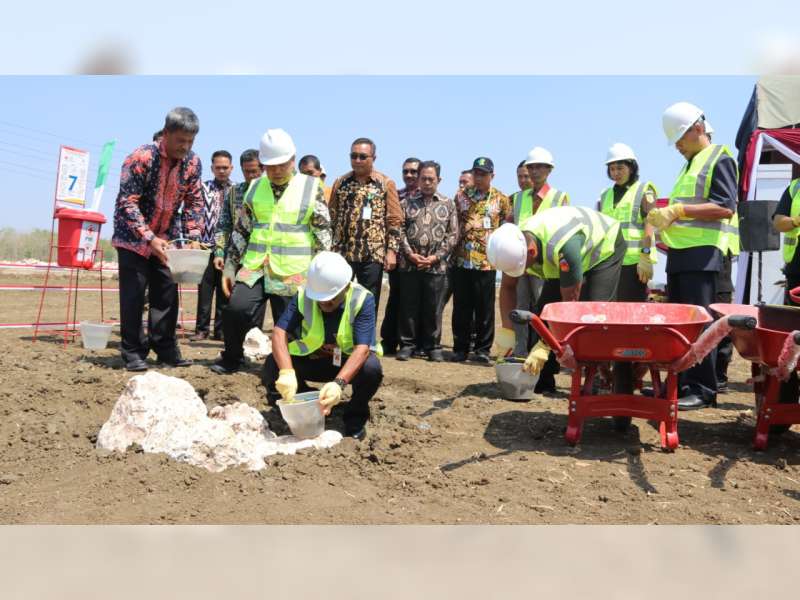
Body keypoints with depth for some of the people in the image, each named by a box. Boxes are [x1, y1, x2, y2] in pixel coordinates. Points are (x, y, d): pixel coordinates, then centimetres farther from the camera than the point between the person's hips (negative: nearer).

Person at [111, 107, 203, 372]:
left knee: (167, 293, 6)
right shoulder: (141, 158, -22)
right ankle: (133, 352, 6)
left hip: (165, 238, 5)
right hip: (133, 236, -5)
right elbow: (127, 202, -22)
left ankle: (166, 349, 16)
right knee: (134, 295, -3)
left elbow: (194, 202, 1)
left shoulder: (192, 163, -7)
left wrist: (193, 236, -10)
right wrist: (149, 238, -29)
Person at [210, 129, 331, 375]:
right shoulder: (255, 187, 11)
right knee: (236, 310, -13)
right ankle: (232, 358, 11)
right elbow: (241, 230, 15)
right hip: (255, 268, 3)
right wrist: (230, 266, 12)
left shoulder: (311, 188, -1)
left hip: (293, 273, -2)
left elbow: (323, 234, 1)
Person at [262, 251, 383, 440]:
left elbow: (362, 348, -33)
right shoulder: (303, 295, -17)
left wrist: (339, 383, -49)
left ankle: (355, 418, -4)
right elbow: (279, 332, -27)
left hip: (350, 362, -2)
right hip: (312, 360, 2)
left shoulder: (362, 299, -24)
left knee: (371, 368, -36)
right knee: (272, 365, -24)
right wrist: (287, 372, -45)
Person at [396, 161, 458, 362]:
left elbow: (452, 234, 4)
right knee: (408, 306, 5)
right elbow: (399, 230, 2)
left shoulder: (448, 204, 8)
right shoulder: (407, 201, 7)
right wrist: (410, 254, -8)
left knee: (433, 308, 5)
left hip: (436, 265, 0)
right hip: (409, 264, 0)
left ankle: (433, 346, 15)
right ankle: (407, 344, 15)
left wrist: (436, 257, -6)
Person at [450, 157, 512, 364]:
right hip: (461, 260, 2)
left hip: (486, 261, -2)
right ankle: (460, 348, 16)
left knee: (485, 309, 3)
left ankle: (483, 350, 12)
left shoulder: (501, 199, 4)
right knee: (461, 308, 7)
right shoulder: (461, 196, 10)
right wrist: (453, 246, 8)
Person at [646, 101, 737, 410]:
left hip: (702, 253, -9)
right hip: (679, 252, 9)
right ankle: (679, 383, 15)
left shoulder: (720, 159, -3)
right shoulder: (688, 165, 24)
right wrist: (665, 217, 11)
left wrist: (679, 210, -17)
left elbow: (725, 208, -14)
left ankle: (702, 389, -2)